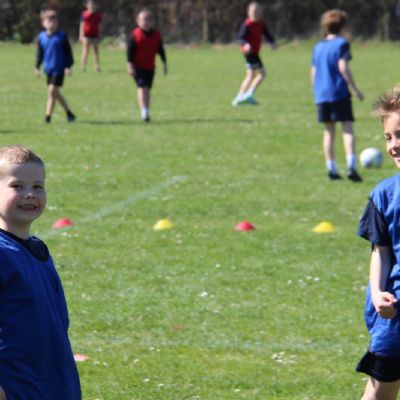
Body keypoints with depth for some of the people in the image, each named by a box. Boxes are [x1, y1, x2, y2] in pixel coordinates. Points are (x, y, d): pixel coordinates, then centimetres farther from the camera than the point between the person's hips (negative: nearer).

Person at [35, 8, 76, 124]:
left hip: (59, 69, -5)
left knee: (52, 90, -13)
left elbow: (68, 52, -3)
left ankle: (48, 116, -9)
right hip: (49, 69, 5)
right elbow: (39, 53, 13)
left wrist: (68, 66, -8)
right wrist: (37, 67, 10)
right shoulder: (41, 37, 4)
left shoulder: (62, 36, -6)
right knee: (55, 93, 11)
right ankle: (69, 113, 26)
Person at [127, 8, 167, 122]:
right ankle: (144, 112, -23)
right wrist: (130, 65, -14)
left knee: (147, 89, 10)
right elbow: (130, 51, -8)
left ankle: (146, 111, 19)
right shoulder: (135, 35, -9)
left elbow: (160, 50, 11)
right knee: (142, 87, -17)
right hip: (138, 66, -4)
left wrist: (164, 63, 11)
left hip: (150, 67, 4)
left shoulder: (156, 35, 2)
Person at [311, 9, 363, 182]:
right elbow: (343, 67, -13)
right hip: (339, 93, -5)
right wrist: (355, 89, -10)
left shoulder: (318, 47, 14)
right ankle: (351, 166, -21)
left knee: (329, 131, 10)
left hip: (321, 95, 5)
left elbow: (313, 72, 14)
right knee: (348, 129, -6)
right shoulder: (342, 44, -4)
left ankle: (331, 169, 8)